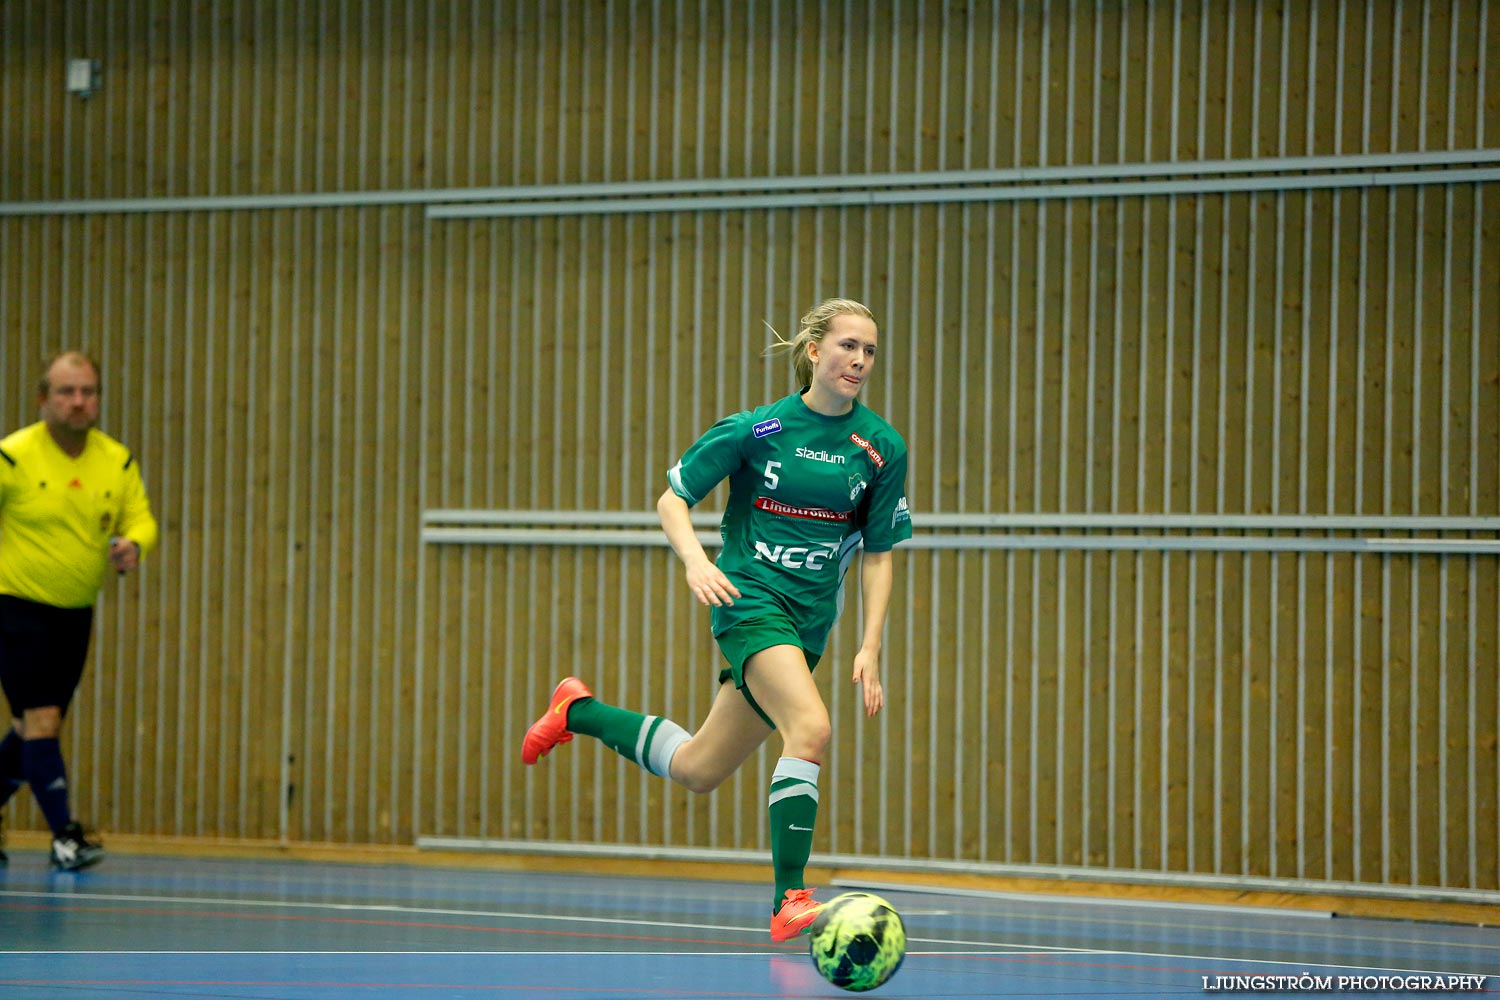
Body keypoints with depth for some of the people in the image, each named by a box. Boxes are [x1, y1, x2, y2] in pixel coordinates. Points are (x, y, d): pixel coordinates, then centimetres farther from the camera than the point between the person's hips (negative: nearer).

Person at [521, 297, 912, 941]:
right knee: (810, 728, -29)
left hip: (809, 618, 5)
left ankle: (580, 712, 36)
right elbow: (672, 498, 1)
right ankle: (789, 900, -25)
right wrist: (696, 560, -18)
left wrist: (870, 649, -2)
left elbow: (878, 555, 7)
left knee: (697, 770, 12)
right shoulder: (756, 429, -7)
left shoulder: (882, 447, 1)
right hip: (749, 598, -5)